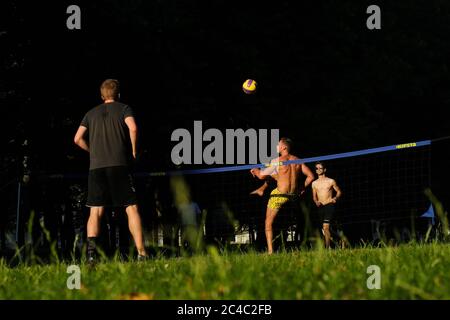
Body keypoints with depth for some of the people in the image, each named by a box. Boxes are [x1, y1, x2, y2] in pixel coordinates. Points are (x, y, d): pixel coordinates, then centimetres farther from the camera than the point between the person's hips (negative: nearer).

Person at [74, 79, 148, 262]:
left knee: (95, 212, 2)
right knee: (131, 208, -1)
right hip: (119, 165, -3)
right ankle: (141, 253, -9)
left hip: (96, 167, 3)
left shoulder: (91, 113, 18)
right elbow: (133, 128, -10)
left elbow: (78, 139, 13)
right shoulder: (124, 109, 9)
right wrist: (133, 151, 2)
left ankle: (91, 250, -17)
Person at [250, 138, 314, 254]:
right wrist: (302, 188, 14)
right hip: (294, 195, 4)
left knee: (268, 223, 7)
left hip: (280, 195, -4)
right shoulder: (297, 160, 3)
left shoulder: (277, 161, -13)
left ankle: (270, 250, 0)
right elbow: (311, 176, 3)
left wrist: (255, 170, 14)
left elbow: (261, 176, -7)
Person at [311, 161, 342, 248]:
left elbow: (339, 191, 12)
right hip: (320, 207, 5)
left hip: (329, 206, -5)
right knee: (324, 228, 8)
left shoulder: (331, 181, 2)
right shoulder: (314, 183, 12)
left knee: (325, 228, -18)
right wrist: (316, 202, -3)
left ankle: (327, 248, -20)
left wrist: (335, 198, -8)